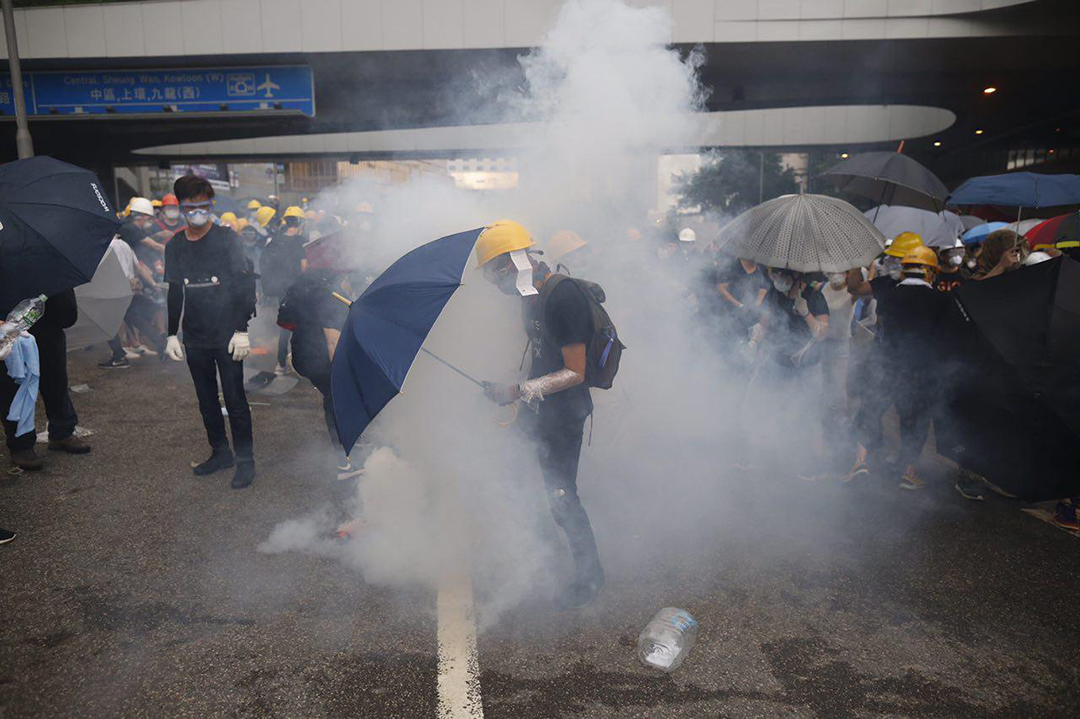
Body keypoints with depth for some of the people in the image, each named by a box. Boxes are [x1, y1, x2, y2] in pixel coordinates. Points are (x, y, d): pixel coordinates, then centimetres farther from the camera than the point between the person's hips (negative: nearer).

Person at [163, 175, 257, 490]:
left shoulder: (226, 238, -5)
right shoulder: (175, 246, 8)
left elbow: (245, 284, -6)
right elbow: (175, 293, 14)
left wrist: (241, 330, -12)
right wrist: (172, 334, 11)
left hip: (227, 336, -5)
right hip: (195, 338, 5)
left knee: (234, 398, -2)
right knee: (206, 398, 12)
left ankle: (245, 459, 8)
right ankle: (220, 452, 26)